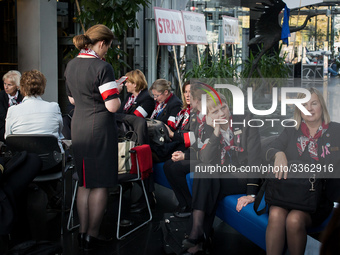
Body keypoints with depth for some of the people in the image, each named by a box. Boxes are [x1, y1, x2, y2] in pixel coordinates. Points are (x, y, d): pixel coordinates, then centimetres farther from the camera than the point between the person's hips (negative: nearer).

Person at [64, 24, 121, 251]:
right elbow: (113, 106, -19)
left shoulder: (71, 66, 9)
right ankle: (92, 235, 8)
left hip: (78, 128, 8)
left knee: (85, 182, 16)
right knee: (101, 184, 3)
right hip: (100, 128, -8)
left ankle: (83, 232, 20)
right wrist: (117, 97, 1)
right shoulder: (102, 67, -16)